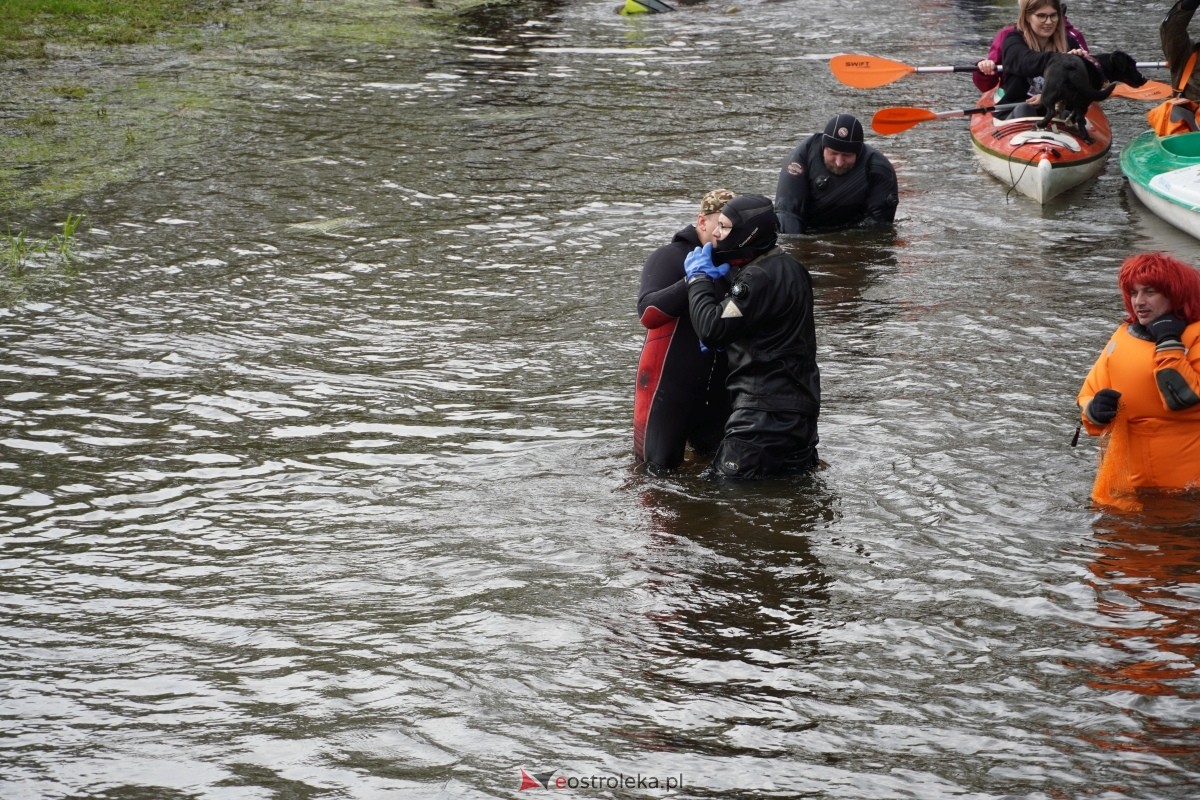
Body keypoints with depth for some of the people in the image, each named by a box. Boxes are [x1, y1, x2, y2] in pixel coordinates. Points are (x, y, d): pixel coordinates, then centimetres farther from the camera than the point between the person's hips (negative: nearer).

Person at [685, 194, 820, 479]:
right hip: (799, 401, 10)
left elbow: (712, 329, -25)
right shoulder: (787, 266, 12)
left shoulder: (760, 278, -21)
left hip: (767, 407, -10)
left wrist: (699, 277, -11)